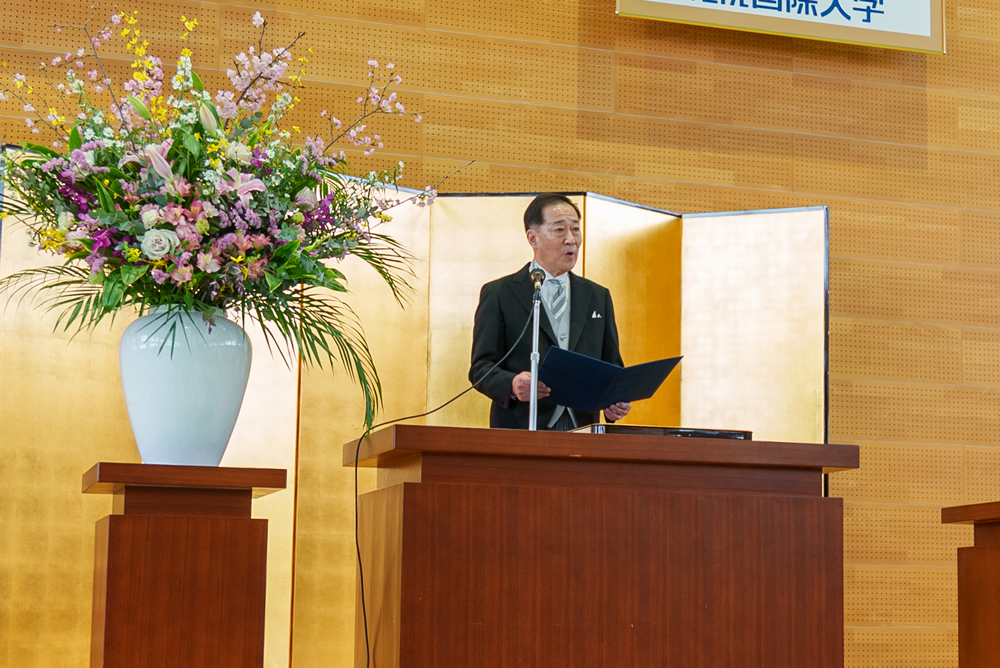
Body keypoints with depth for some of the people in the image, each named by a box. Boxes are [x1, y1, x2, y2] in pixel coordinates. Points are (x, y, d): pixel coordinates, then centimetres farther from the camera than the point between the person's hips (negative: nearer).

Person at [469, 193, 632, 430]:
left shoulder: (598, 297, 19)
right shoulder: (498, 294, 6)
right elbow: (481, 368, 0)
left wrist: (617, 401, -1)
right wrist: (512, 385, -20)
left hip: (583, 431, 4)